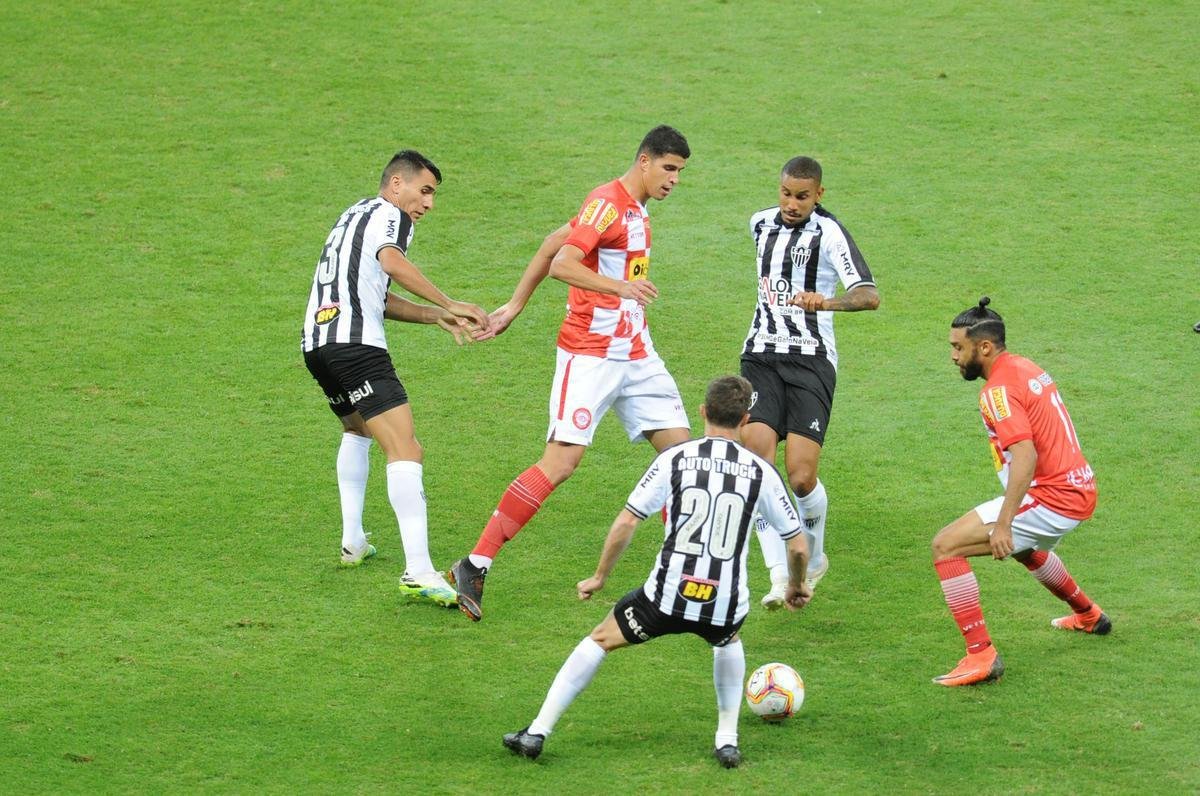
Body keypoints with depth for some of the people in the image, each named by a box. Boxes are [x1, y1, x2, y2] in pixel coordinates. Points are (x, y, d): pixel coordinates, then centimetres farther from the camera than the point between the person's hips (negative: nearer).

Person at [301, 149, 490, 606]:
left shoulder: (356, 216, 28)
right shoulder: (388, 214, 0)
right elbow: (391, 262, -23)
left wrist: (435, 317, 22)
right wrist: (449, 304, -25)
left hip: (316, 343, 10)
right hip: (355, 345, -10)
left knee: (357, 430, 36)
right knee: (405, 451, -17)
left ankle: (352, 542, 37)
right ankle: (418, 572, -30)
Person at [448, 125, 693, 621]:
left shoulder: (635, 208, 14)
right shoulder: (608, 203, -13)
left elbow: (551, 245, 19)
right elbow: (560, 262, -24)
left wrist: (515, 307, 19)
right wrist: (619, 286, -38)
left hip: (635, 355, 9)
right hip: (590, 353, -9)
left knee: (679, 446, 2)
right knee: (563, 459, -14)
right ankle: (474, 567, -10)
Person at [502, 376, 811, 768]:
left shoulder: (674, 459, 0)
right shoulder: (761, 471, 3)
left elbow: (625, 523, -2)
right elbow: (798, 546, 7)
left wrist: (599, 577, 12)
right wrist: (797, 586, 28)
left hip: (666, 598, -1)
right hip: (725, 607, 1)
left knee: (600, 640, 22)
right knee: (728, 641, 39)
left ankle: (537, 732, 18)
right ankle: (727, 739, 30)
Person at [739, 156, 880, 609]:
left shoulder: (828, 233, -8)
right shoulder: (761, 223, 10)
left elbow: (869, 295, -22)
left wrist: (827, 301, -40)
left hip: (811, 360, -4)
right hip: (761, 356, 4)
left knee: (801, 475, -10)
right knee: (757, 459, -17)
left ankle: (813, 560, 20)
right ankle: (779, 576, -17)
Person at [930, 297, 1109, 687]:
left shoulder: (999, 388, -17)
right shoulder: (1027, 368, 13)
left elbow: (1025, 455, -28)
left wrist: (1003, 523, -32)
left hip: (1050, 500, -10)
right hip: (1080, 490, 10)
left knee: (946, 546, -13)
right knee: (1022, 547, 41)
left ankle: (980, 654, -18)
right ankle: (1088, 615, 60)